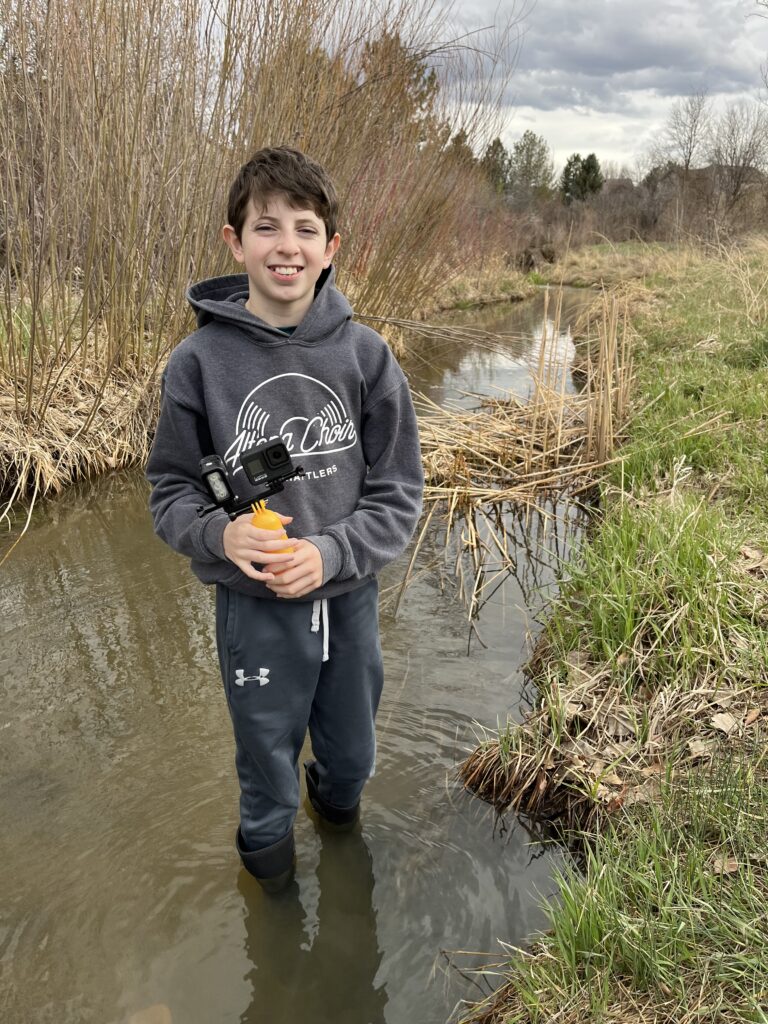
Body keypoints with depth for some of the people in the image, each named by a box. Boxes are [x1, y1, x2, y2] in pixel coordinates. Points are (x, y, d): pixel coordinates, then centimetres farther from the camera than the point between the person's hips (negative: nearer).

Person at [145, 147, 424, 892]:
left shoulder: (364, 355, -9)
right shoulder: (199, 361, -12)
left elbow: (400, 492, -5)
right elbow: (171, 492, -3)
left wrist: (329, 553, -20)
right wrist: (222, 535, -23)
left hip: (349, 599, 2)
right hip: (254, 608, -1)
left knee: (352, 757, 24)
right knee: (268, 770, 19)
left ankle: (337, 806, 59)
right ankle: (267, 854, 52)